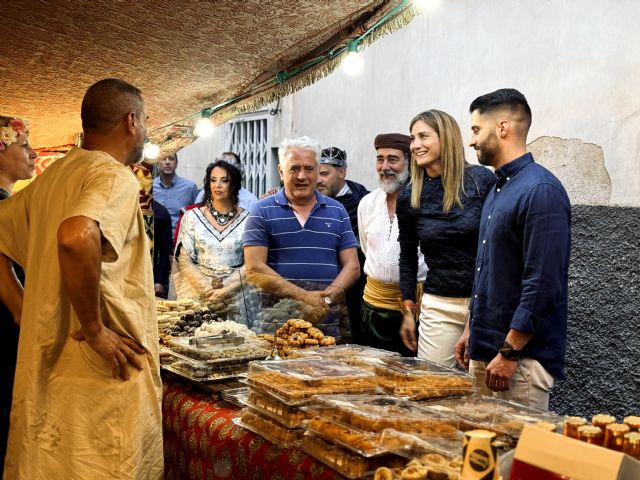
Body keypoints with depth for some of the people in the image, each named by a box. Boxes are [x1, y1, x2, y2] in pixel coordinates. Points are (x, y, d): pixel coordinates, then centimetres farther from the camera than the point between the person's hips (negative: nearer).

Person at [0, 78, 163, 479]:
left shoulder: (52, 177, 11)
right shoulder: (115, 176, -14)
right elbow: (77, 237, -34)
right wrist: (94, 329, -23)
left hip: (47, 369, 8)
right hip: (102, 376, -8)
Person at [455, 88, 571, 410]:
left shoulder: (541, 190, -17)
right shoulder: (498, 189, 14)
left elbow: (543, 285, -22)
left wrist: (509, 353, -20)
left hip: (522, 356, -9)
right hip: (484, 349, 9)